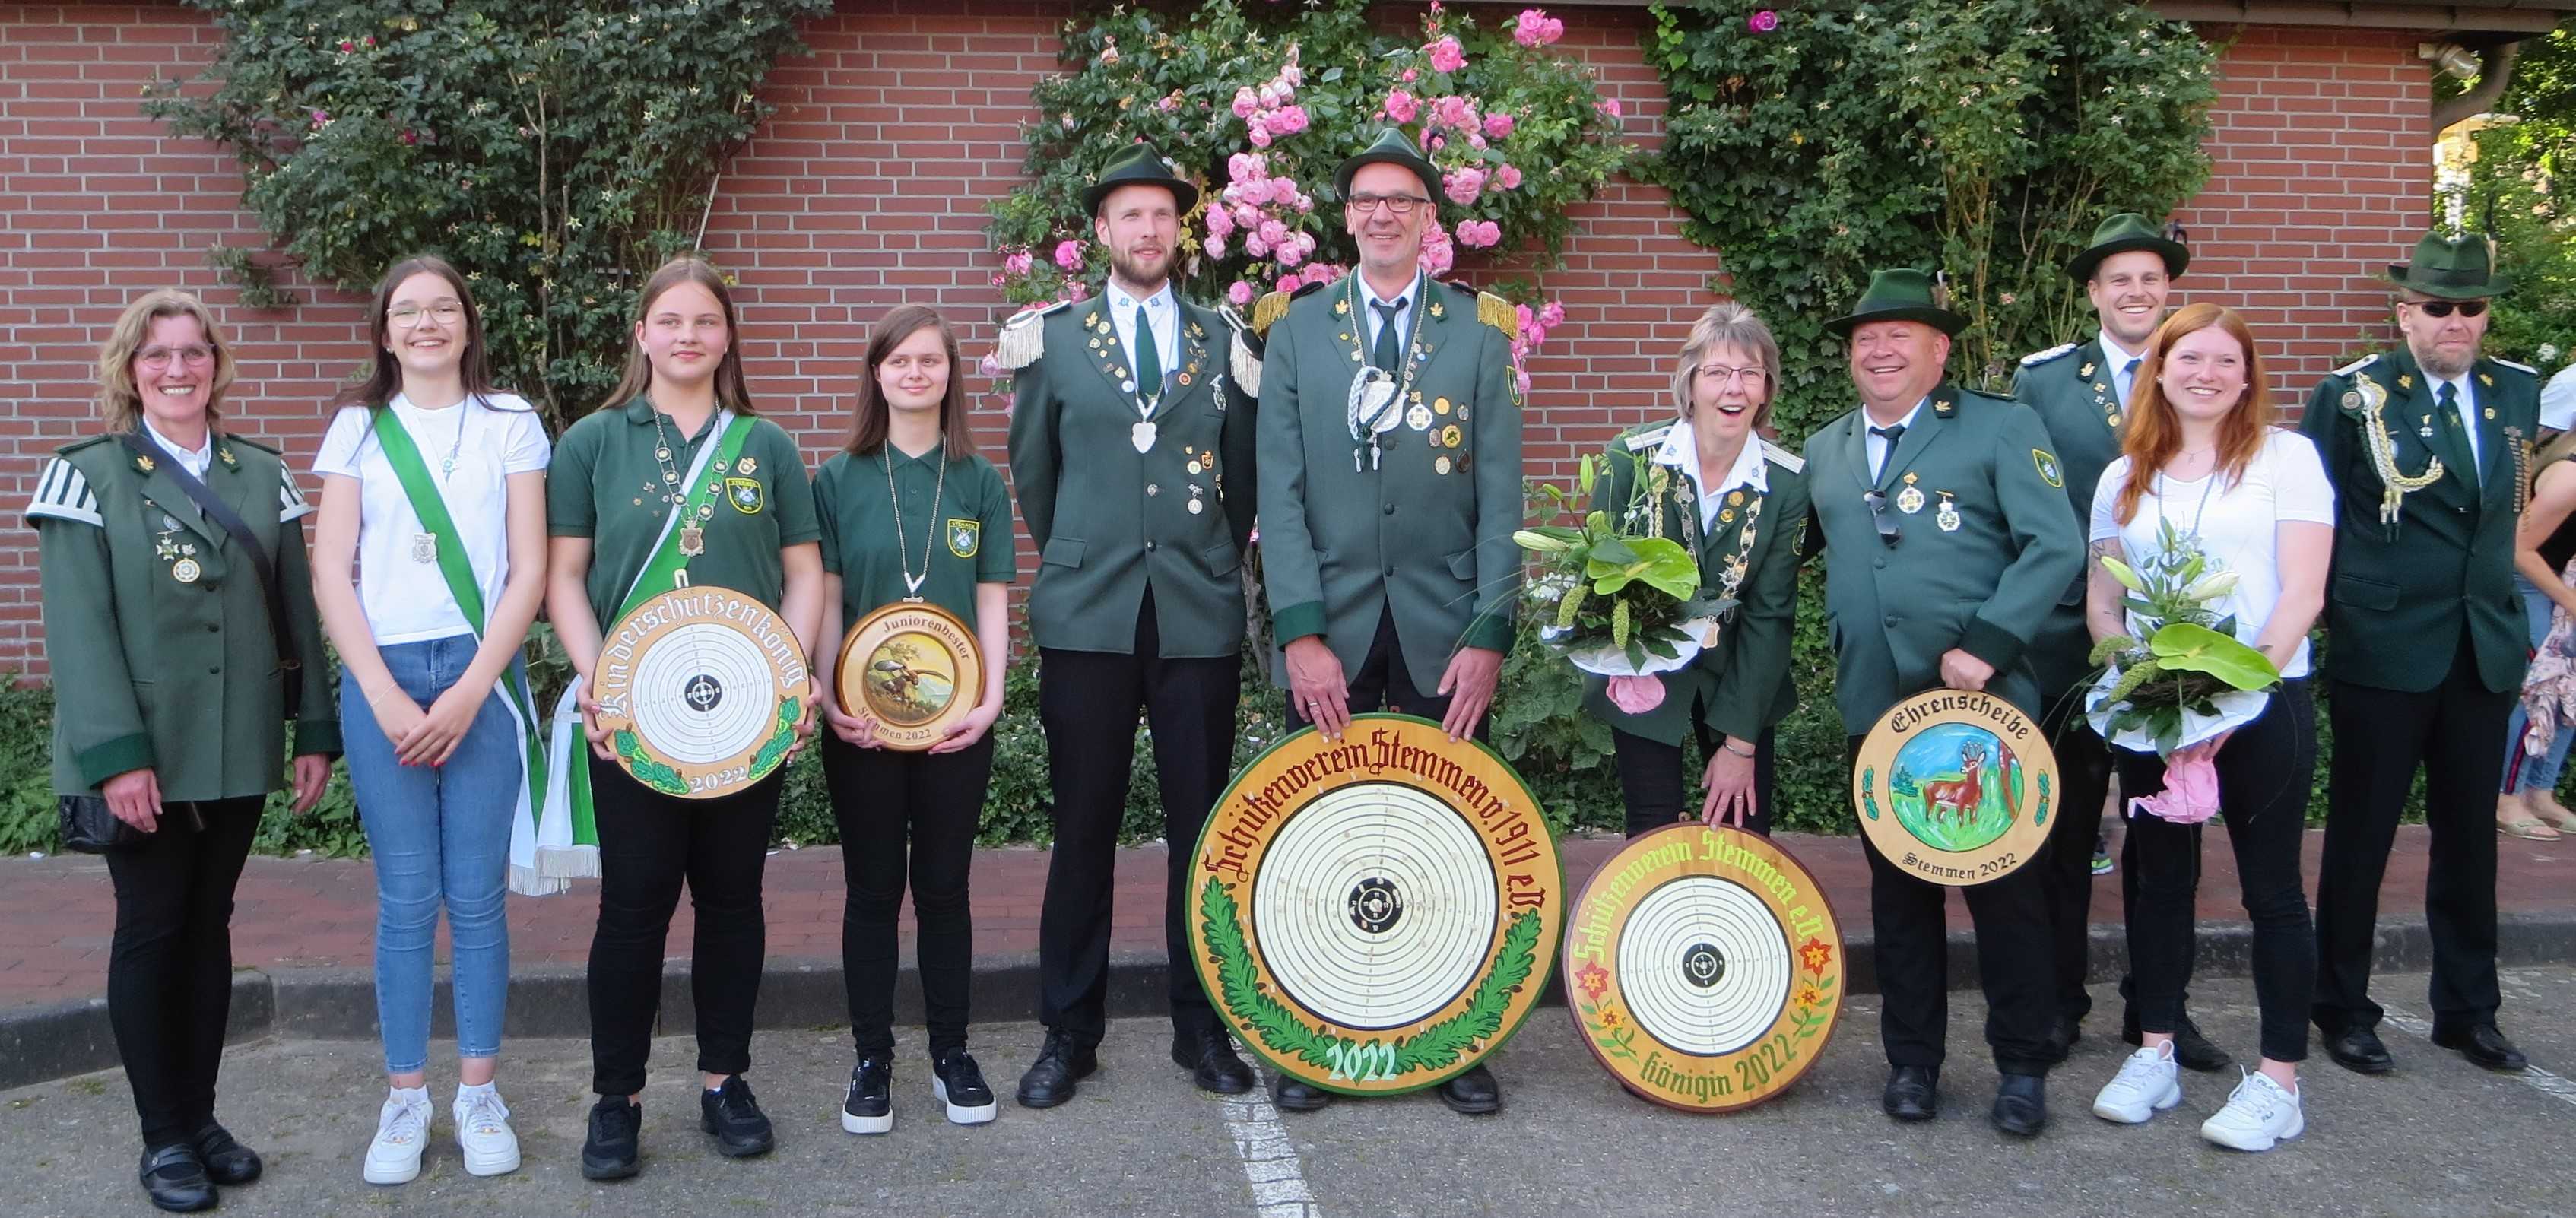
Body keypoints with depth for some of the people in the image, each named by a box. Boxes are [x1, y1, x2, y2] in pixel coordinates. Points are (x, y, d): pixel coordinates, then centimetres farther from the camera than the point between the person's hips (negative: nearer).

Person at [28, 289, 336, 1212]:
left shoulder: (261, 475, 9)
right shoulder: (88, 474, -3)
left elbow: (296, 610, 8)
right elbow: (78, 625, -10)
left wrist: (316, 731, 3)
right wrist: (115, 754, -18)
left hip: (239, 750, 4)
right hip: (142, 754, -3)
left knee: (209, 926, 11)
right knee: (150, 930, 4)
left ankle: (201, 1114, 22)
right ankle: (163, 1136, 14)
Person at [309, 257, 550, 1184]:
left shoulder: (508, 422, 5)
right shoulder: (359, 427, 8)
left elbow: (528, 570, 0)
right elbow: (331, 574, 2)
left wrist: (469, 692, -9)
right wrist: (386, 697, -9)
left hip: (482, 676, 0)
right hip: (382, 680, 1)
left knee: (477, 896, 2)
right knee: (405, 899, 3)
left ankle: (478, 1092, 13)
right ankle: (406, 1099, 14)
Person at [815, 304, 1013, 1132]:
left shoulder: (979, 482, 5)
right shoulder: (840, 480, 3)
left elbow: (992, 599, 3)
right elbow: (825, 598, 1)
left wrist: (991, 696, -9)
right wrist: (828, 698, -11)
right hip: (861, 721, 0)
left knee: (944, 885, 8)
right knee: (872, 889, 6)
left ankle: (951, 1055, 19)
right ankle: (872, 1060, 17)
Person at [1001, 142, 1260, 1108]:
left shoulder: (1222, 340, 10)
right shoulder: (1053, 338, 8)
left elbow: (1242, 475, 13)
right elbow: (1033, 472, 13)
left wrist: (1217, 566, 11)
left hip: (1200, 617, 1)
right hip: (1088, 618, -1)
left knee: (1201, 826, 5)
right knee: (1083, 828, 3)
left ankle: (1203, 1026, 17)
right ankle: (1069, 1031, 14)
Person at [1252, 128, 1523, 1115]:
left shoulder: (1480, 334, 7)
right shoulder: (1294, 328, 7)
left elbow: (1500, 497, 2)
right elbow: (1280, 491, 1)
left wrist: (1490, 634, -7)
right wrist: (1300, 629, -9)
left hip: (1445, 632, 0)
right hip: (1330, 628, 0)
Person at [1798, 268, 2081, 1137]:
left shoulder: (2003, 427, -1)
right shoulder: (1824, 450, 14)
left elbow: (2056, 548, -9)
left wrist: (1986, 645, -18)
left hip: (1984, 704, -4)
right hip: (1875, 707, 4)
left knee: (2005, 884, 2)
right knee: (1898, 889, 11)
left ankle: (2023, 1067, 15)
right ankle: (1912, 1061, 22)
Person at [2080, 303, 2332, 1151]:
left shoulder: (2286, 456, -2)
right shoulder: (2125, 478, 10)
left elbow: (2303, 594, -9)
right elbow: (2102, 604, 11)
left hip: (2264, 701, -4)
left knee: (2272, 887, 3)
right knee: (2160, 879, 10)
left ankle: (2280, 1081, 11)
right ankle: (2156, 1055, 22)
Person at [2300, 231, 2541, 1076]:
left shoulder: (2517, 394, 8)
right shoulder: (2352, 396, -7)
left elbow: (2504, 507, 18)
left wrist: (2498, 601, 14)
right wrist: (2331, 613, -4)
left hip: (2485, 652, 5)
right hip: (2383, 650, -5)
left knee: (2470, 836, 13)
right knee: (2360, 837, 4)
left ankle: (2468, 1010, 26)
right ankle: (2343, 1011, 16)